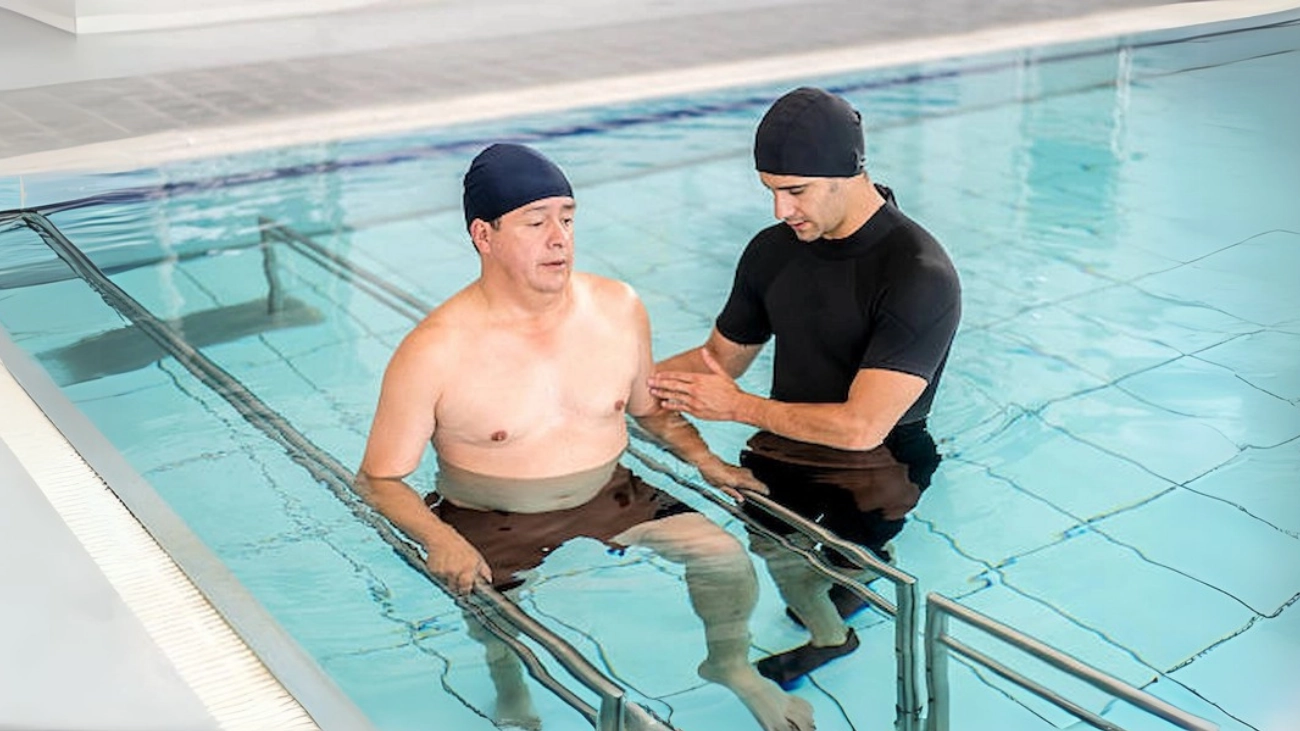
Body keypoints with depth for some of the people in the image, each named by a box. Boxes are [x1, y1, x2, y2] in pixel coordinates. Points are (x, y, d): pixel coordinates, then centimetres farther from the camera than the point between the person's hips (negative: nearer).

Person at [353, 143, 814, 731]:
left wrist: (705, 461, -2)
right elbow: (379, 479, -13)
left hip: (610, 498, 3)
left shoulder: (619, 308, -4)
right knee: (491, 617, -27)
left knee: (724, 554, -9)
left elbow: (649, 408, 13)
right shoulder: (434, 352, -19)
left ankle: (730, 663, 23)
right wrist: (439, 540, -30)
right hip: (491, 524, -3)